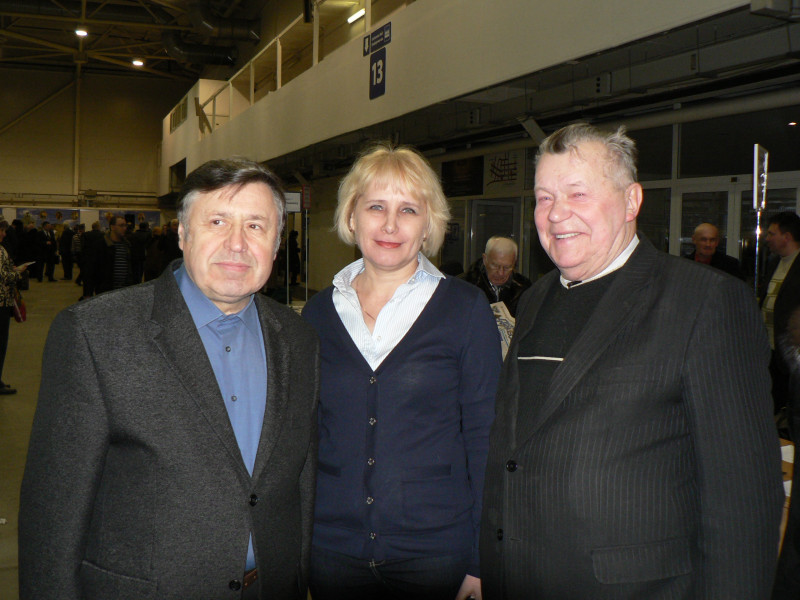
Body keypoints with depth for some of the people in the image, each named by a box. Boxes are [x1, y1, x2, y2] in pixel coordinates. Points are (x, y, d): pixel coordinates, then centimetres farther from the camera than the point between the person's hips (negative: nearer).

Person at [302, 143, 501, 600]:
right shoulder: (319, 313, 3)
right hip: (333, 546, 3)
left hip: (435, 547, -2)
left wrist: (481, 561, -7)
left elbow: (484, 436, -4)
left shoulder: (465, 308, -4)